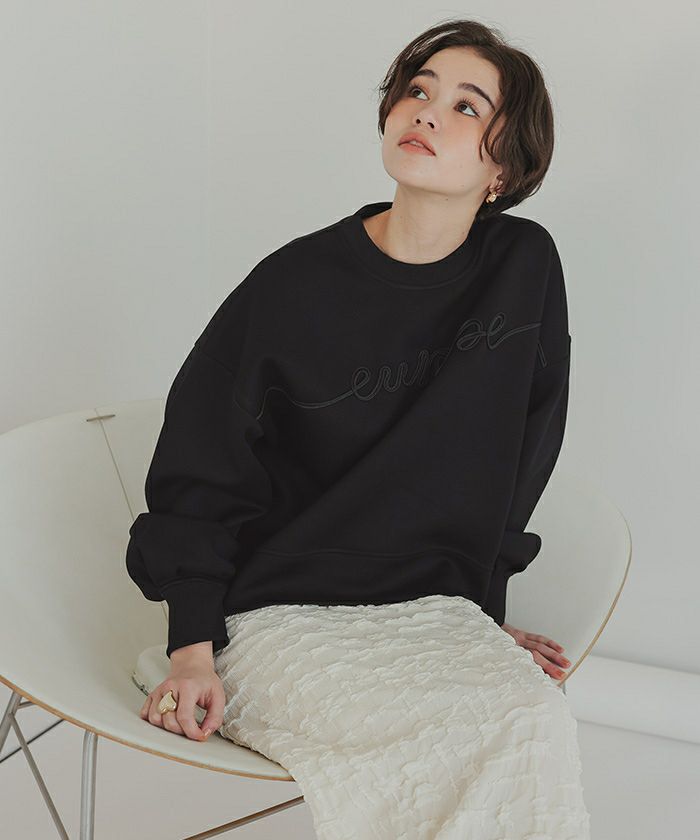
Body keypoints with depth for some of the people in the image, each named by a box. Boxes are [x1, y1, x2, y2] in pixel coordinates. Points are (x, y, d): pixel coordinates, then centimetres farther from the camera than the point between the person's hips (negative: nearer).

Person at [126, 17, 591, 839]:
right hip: (281, 613, -3)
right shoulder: (295, 284, -7)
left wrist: (483, 614, 11)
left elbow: (511, 473, 11)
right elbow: (199, 478, -2)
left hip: (435, 606, 3)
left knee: (536, 726, -27)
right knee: (439, 747, -29)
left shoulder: (525, 268, 0)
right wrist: (192, 648, -10)